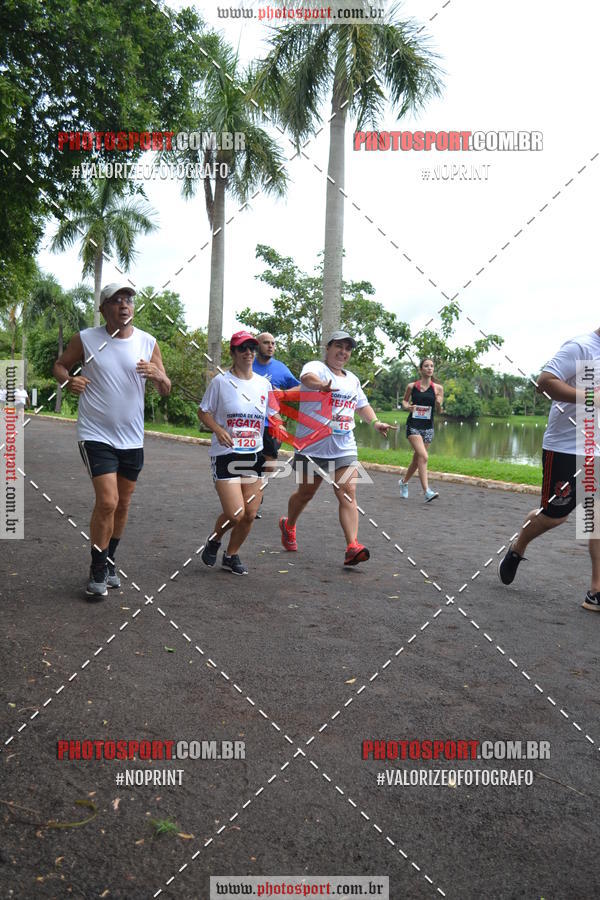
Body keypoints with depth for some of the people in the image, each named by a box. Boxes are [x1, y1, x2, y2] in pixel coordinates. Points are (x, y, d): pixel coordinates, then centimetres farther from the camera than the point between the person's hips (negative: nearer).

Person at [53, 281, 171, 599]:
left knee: (123, 504, 13)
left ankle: (108, 561, 34)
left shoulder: (148, 343, 2)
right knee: (107, 501, -13)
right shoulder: (85, 339, -4)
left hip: (132, 438, 4)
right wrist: (69, 380, -13)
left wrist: (158, 376, -18)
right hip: (95, 435, -4)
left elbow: (166, 391, 5)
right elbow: (60, 365, 10)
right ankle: (97, 571, 6)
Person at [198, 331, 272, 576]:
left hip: (254, 456, 5)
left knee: (250, 515, 2)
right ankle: (214, 541, 20)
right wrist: (218, 430, -18)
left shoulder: (264, 384, 8)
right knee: (235, 514, -13)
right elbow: (203, 412, 0)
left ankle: (231, 555, 26)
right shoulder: (221, 381, -5)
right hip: (225, 455, -5)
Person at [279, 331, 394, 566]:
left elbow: (362, 405, 30)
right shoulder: (316, 367, -6)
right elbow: (307, 377, -31)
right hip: (312, 446, -4)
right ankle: (288, 525, 41)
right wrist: (323, 385, -54)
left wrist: (375, 421, 10)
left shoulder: (352, 379, 16)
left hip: (344, 448, 4)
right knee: (305, 493, 12)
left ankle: (352, 547, -18)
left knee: (348, 494, -11)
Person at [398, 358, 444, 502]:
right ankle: (427, 491, -19)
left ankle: (404, 482, 37)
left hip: (428, 427, 3)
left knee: (417, 458, 12)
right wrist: (407, 406, -7)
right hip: (413, 425, -3)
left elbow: (438, 411, 7)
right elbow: (404, 401, 15)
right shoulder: (412, 386, -1)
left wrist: (439, 404, -15)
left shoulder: (438, 388, 2)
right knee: (423, 456, -18)